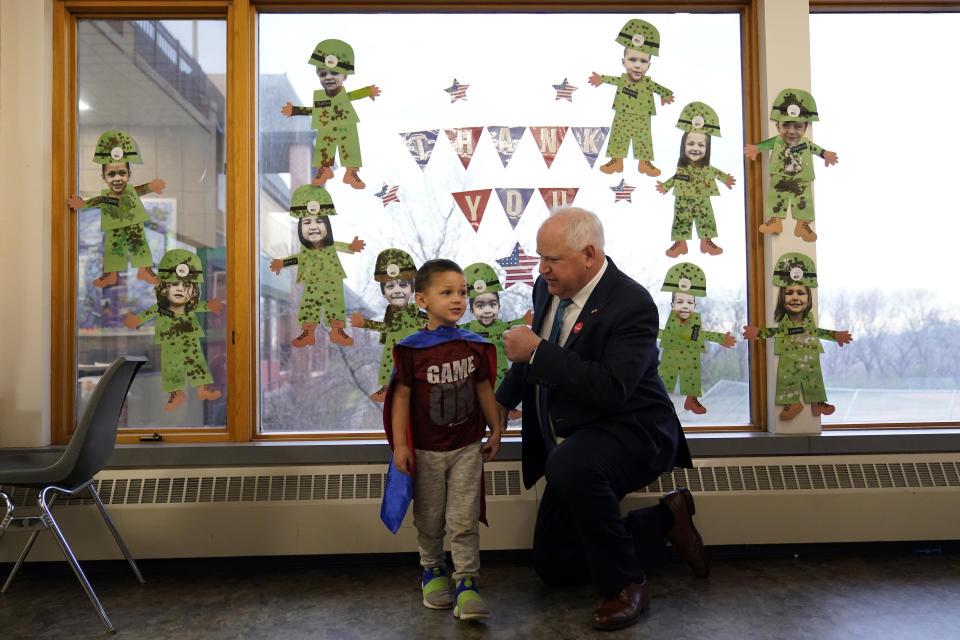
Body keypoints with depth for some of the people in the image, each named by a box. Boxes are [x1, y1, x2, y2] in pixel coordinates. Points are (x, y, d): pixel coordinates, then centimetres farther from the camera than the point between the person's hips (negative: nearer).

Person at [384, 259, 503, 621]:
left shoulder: (474, 345, 0)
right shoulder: (412, 349, -11)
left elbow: (484, 389, 9)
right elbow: (401, 396, -9)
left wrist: (496, 431, 12)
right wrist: (400, 444, -11)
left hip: (467, 448, 2)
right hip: (426, 451, -1)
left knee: (464, 519, 2)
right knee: (429, 519, 14)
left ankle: (467, 582, 12)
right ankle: (432, 571, 34)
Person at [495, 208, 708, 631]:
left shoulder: (632, 304, -22)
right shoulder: (548, 288, 1)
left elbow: (611, 388, -34)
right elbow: (533, 353, 19)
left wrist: (537, 352, -31)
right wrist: (504, 399, 8)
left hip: (631, 434, -8)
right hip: (572, 448, 8)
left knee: (570, 465, -42)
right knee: (554, 568, 11)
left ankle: (623, 584, -16)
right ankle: (665, 519, 23)